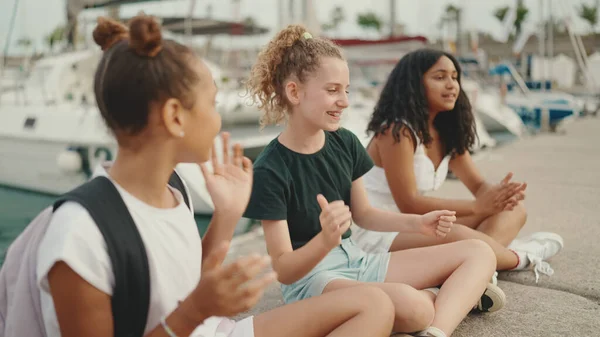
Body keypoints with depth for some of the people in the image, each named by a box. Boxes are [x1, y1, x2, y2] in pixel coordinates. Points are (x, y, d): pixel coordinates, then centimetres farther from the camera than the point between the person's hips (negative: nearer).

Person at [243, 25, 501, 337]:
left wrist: (418, 222, -2)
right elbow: (283, 270, -19)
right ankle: (460, 295, -6)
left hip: (357, 261, 8)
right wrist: (325, 240, -39)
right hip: (308, 278, -7)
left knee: (479, 253, 1)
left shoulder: (345, 143, 0)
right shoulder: (270, 170, -19)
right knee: (408, 305, -38)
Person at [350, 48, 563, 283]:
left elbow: (478, 185, 6)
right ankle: (518, 257, -8)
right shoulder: (397, 131, -18)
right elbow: (408, 204, -21)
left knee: (513, 210, 1)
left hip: (417, 227, 9)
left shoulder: (446, 132, 7)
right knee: (458, 237, -37)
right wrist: (477, 206, -24)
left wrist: (499, 195, -19)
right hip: (378, 235, -9)